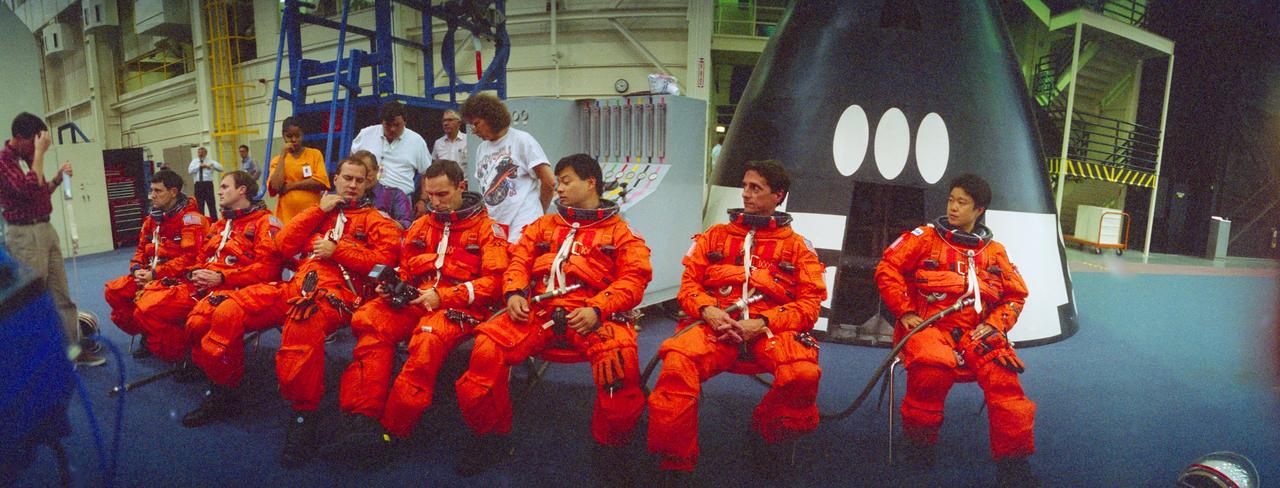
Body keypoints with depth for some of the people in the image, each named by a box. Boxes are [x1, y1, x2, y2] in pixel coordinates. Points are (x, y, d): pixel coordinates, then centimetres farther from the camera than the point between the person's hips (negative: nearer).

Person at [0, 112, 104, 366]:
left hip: (46, 229, 8)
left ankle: (74, 348, 15)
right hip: (23, 235, -8)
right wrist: (39, 153, -21)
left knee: (62, 296, 9)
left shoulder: (28, 157, 12)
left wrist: (57, 178, 6)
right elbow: (29, 189, -27)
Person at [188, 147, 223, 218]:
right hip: (198, 184, 3)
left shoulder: (210, 161, 7)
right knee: (199, 203, 6)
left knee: (211, 202, -6)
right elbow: (190, 170, -2)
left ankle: (214, 220, -4)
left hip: (208, 183, -3)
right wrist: (199, 166, -12)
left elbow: (220, 169, -4)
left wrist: (211, 165, -17)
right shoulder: (194, 161, 14)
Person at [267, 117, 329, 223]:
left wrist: (291, 185, -5)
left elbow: (321, 182, -5)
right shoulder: (278, 160, 11)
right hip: (286, 217, 1)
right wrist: (283, 155, -2)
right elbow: (275, 187, -6)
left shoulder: (315, 154, 8)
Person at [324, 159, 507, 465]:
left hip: (459, 305, -5)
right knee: (369, 320, -26)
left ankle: (391, 431, -32)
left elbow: (494, 281, -4)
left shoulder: (486, 228, 6)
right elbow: (404, 271, 28)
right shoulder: (421, 227, 24)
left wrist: (442, 296, -12)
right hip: (415, 300, 5)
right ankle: (362, 418, -30)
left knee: (429, 339, -37)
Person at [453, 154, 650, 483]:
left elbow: (633, 279, 1)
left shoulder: (619, 231, 14)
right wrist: (514, 292, -3)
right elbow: (518, 262, 19)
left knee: (619, 353, -35)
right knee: (487, 344, -23)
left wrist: (597, 309, -15)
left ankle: (609, 446, -10)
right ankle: (490, 437, -1)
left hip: (591, 317, -3)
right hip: (538, 313, 4)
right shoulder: (544, 225, 27)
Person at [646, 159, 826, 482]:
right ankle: (674, 465, -13)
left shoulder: (797, 245, 15)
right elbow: (688, 284, 14)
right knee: (677, 362, -32)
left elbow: (810, 303, 5)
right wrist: (708, 310, -9)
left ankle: (769, 436, 1)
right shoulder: (716, 235, 20)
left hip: (769, 331, 0)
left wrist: (763, 323, -11)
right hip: (715, 327, 1)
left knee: (804, 372, -33)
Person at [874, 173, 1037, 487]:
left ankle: (1013, 459, -14)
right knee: (934, 365, -36)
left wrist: (994, 324, 2)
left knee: (1002, 370, -27)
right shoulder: (925, 238, 6)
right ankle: (919, 440, -11)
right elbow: (888, 269, -2)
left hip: (975, 331, 3)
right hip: (927, 326, -3)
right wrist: (905, 312, -8)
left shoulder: (995, 252, 17)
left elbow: (1016, 295, 20)